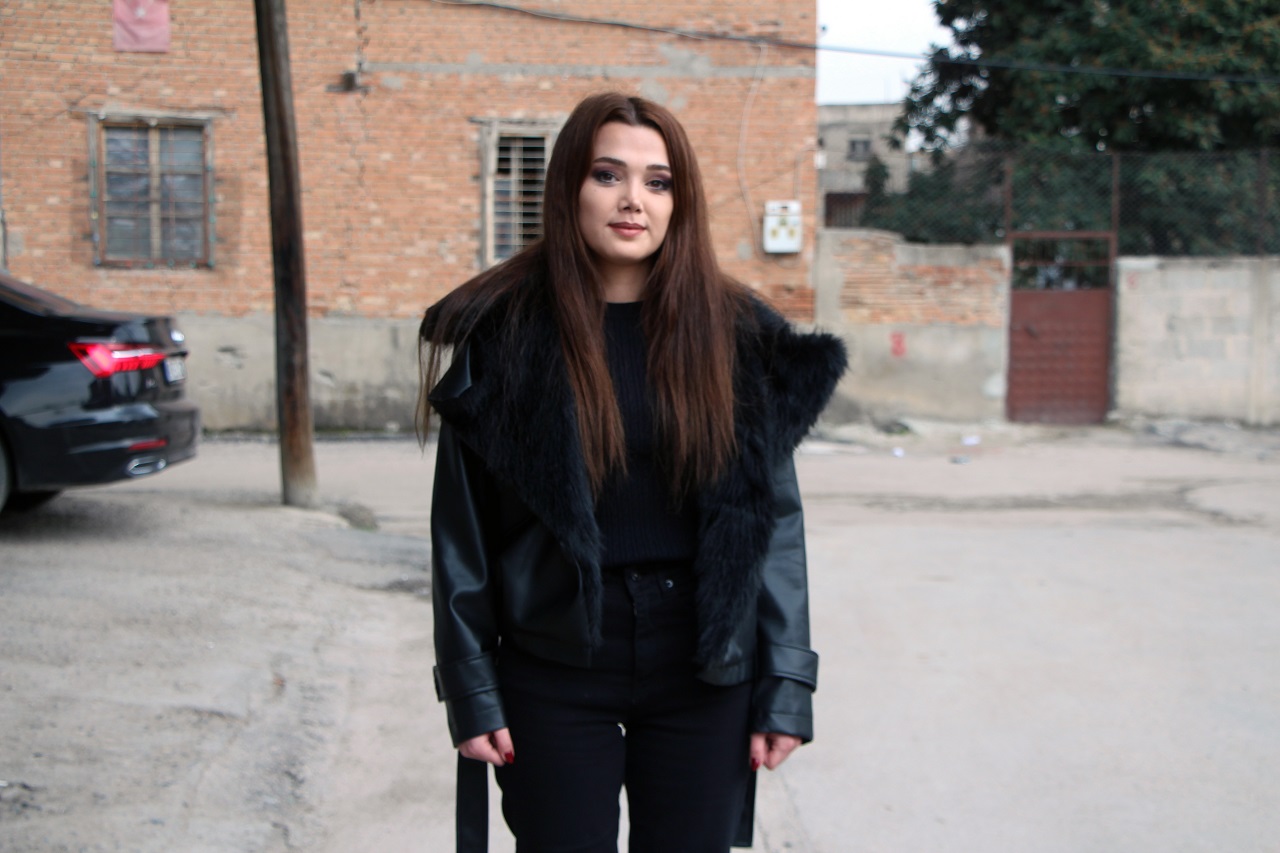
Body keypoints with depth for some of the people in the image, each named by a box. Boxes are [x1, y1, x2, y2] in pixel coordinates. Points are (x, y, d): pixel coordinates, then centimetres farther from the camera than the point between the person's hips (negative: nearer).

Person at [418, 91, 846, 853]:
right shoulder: (503, 330, -4)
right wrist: (470, 687, -5)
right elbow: (462, 519, -3)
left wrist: (786, 684, -2)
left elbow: (776, 518, 1)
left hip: (705, 672, 1)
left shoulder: (738, 334, 0)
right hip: (553, 669, -1)